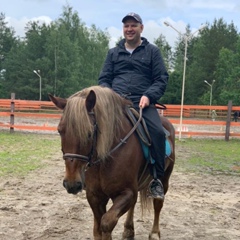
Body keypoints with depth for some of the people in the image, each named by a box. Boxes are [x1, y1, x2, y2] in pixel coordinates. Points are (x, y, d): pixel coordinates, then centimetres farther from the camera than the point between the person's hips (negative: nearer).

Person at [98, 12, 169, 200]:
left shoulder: (152, 51, 12)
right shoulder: (113, 53, 19)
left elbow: (162, 79, 5)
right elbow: (104, 79, 17)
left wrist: (148, 96, -13)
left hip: (142, 104, -2)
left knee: (158, 132, -29)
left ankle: (157, 179, -15)